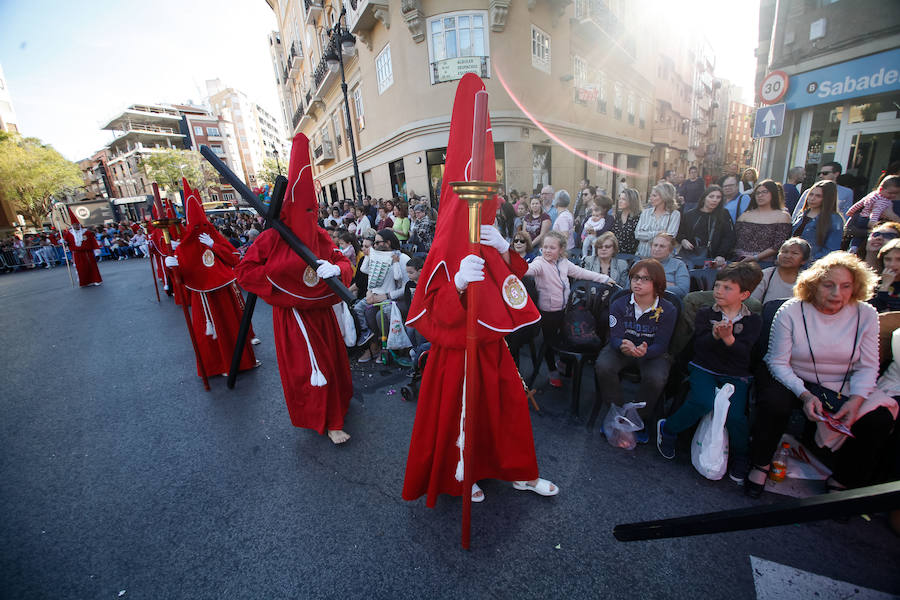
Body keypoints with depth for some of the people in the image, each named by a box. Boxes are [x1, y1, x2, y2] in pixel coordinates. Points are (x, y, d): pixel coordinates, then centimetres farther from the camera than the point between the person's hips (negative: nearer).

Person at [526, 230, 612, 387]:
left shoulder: (564, 263, 2)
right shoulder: (540, 263, -18)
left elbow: (581, 272, 14)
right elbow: (531, 268, -40)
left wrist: (604, 278, 17)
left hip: (563, 310, 6)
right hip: (547, 312, -5)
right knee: (549, 341, 11)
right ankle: (553, 372, 32)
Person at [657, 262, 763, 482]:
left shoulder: (753, 321, 4)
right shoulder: (705, 314, 4)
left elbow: (743, 352, -10)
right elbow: (699, 346, -6)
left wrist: (728, 338, -30)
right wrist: (715, 335, -26)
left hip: (735, 375, 1)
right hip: (704, 368, -1)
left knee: (734, 415, -20)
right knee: (704, 401, -28)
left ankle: (740, 458, 10)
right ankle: (668, 429, -4)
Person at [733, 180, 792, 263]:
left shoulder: (782, 216, 9)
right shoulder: (745, 215, 17)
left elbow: (778, 245, -1)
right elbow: (734, 240, 10)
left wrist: (756, 257, -12)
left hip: (764, 262, -2)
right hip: (739, 261, 2)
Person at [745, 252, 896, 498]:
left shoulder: (866, 314, -2)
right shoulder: (791, 312, -13)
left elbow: (868, 367, -1)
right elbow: (778, 362, -13)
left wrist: (855, 401, -18)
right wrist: (804, 395, -27)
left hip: (842, 387, 4)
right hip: (792, 380, -4)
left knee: (880, 418, -18)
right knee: (774, 402, -33)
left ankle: (842, 480, 7)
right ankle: (760, 465, -9)